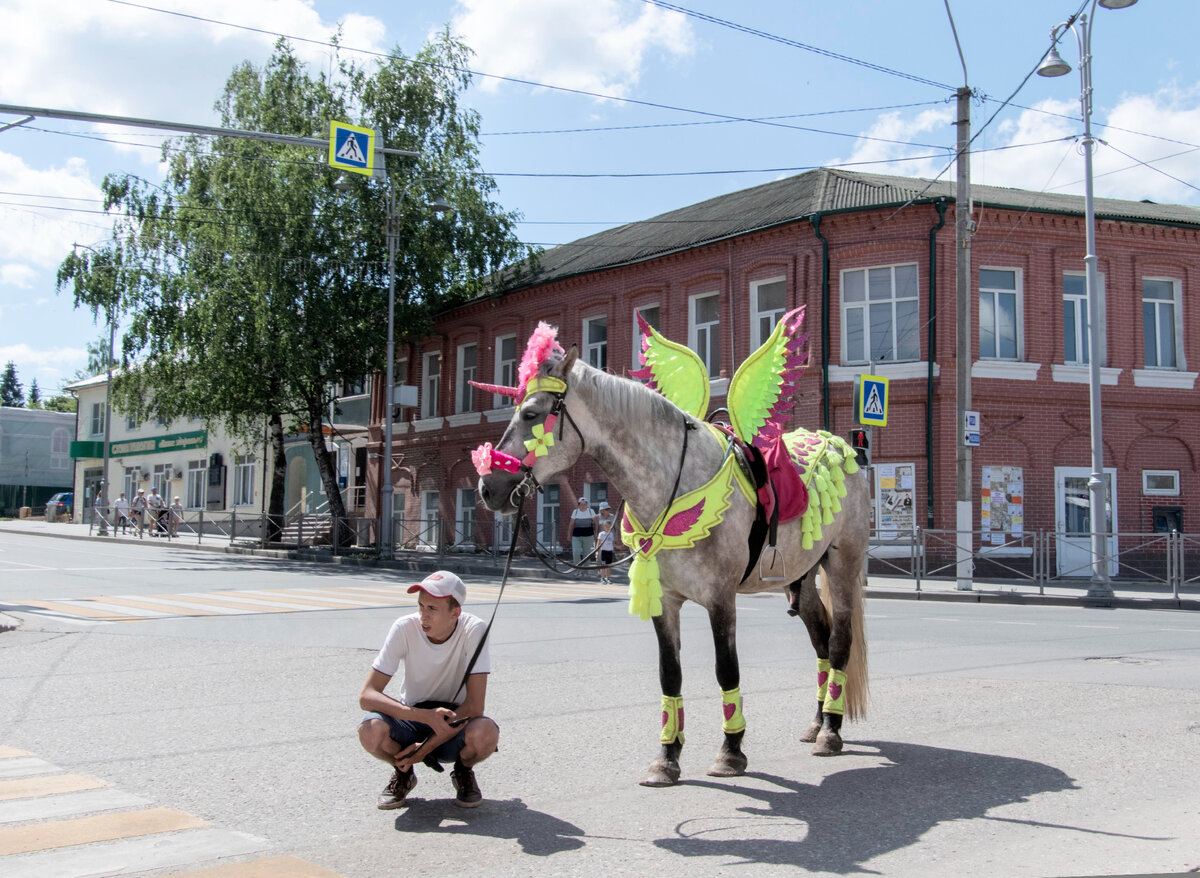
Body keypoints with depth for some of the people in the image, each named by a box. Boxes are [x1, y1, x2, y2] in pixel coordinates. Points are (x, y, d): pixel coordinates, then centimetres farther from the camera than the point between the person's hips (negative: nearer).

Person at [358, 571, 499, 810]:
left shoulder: (474, 630, -20)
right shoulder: (405, 628, -17)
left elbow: (474, 706, -22)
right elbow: (366, 696, -22)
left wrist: (425, 748, -24)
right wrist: (425, 716, -34)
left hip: (456, 722, -1)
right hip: (412, 719, 1)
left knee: (486, 733, -35)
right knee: (370, 730, -31)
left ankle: (464, 771, 3)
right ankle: (403, 773, 4)